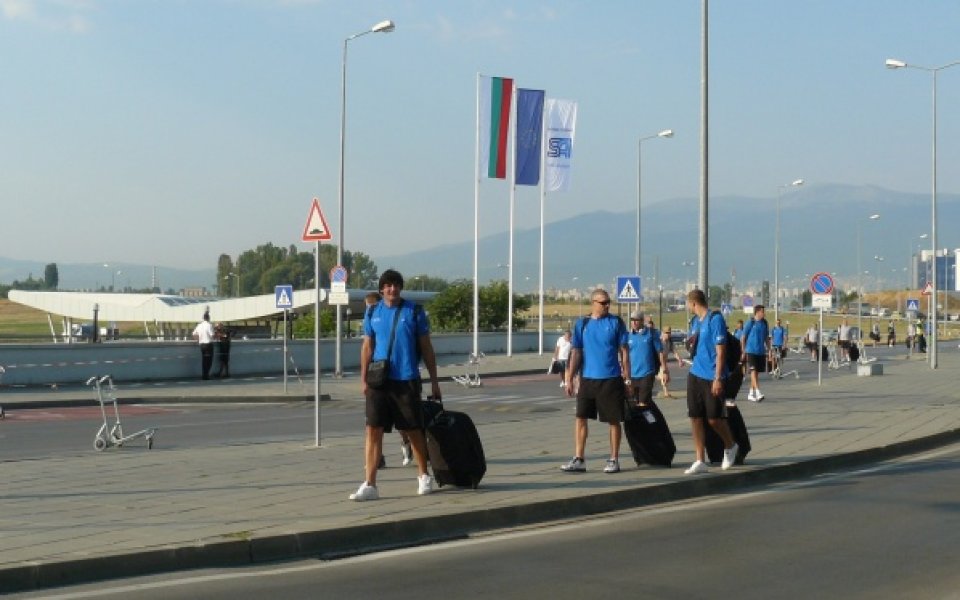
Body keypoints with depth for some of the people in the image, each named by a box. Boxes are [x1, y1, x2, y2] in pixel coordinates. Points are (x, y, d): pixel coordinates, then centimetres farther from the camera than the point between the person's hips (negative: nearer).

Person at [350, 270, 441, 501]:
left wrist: (434, 381, 3)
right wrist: (364, 379, 6)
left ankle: (423, 476, 27)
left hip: (407, 380, -2)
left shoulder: (414, 311, 0)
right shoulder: (372, 313, 8)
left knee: (414, 430, 8)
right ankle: (369, 485, -3)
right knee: (373, 430, -4)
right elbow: (367, 347, 12)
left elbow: (426, 348, 4)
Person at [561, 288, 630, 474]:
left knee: (614, 420, 4)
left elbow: (624, 352, 1)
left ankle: (614, 460, 14)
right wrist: (570, 378, 1)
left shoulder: (616, 322, 0)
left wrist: (628, 378, -3)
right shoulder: (582, 323, 5)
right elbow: (576, 352, 7)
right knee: (580, 418, 0)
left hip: (611, 379, -2)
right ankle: (578, 460, 6)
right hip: (587, 379, 2)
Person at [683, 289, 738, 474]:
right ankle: (700, 461, 7)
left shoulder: (715, 319, -13)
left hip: (712, 377, -7)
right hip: (695, 374, 7)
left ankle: (730, 447, 27)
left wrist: (718, 378, -18)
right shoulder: (694, 321, 11)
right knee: (695, 417, 2)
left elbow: (720, 351, -15)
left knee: (714, 418, 0)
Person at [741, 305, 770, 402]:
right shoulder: (750, 323, -5)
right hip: (751, 351, -5)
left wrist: (769, 350, 11)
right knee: (753, 371, -14)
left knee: (757, 372, 9)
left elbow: (767, 338, 17)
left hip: (761, 352, 5)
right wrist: (743, 352, -3)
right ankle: (758, 392, -22)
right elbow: (743, 338, -1)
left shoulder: (764, 324, 9)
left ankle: (751, 393, 18)